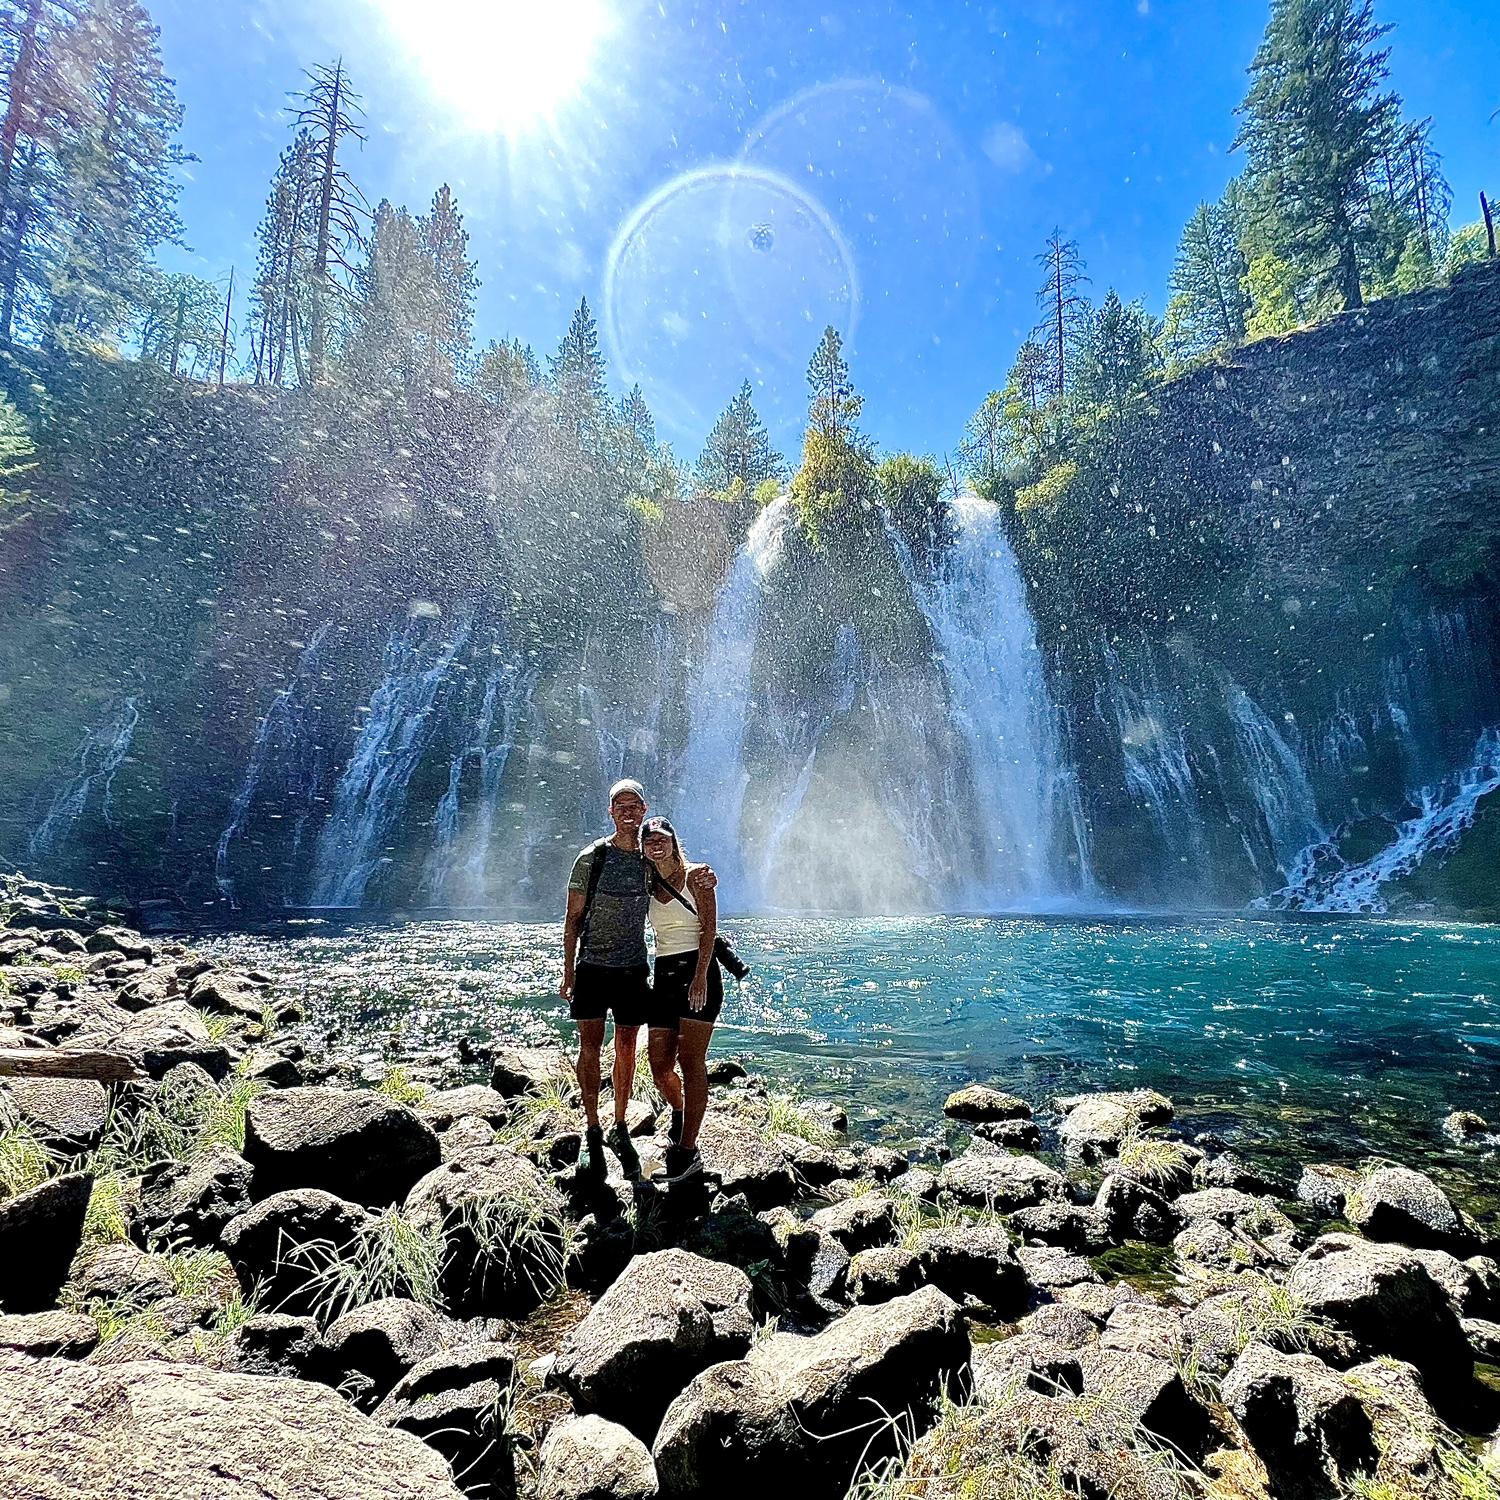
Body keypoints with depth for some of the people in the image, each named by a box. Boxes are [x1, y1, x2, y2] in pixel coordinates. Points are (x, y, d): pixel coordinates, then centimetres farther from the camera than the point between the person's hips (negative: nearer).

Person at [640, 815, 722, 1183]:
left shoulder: (695, 876, -2)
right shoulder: (647, 886, 14)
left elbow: (709, 928, -8)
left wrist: (700, 976, -16)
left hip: (698, 970, -5)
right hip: (663, 975, 5)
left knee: (691, 1061, -8)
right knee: (659, 1064, 5)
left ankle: (688, 1150, -2)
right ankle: (680, 1113, 36)